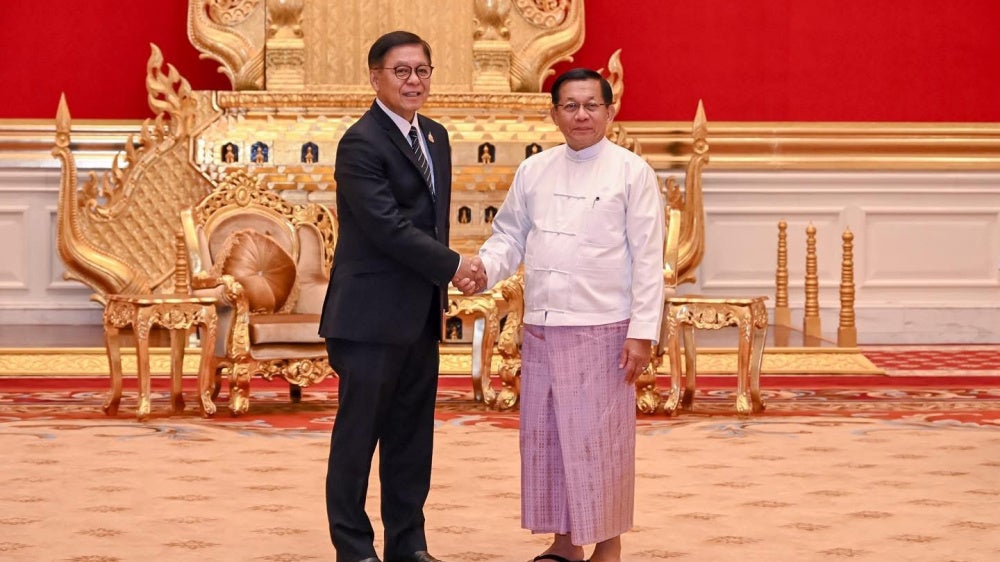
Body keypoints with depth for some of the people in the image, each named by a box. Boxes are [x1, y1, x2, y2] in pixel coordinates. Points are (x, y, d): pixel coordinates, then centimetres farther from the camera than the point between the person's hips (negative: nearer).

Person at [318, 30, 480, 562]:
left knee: (412, 434, 11)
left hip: (421, 314, 8)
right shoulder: (361, 144, -14)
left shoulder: (435, 136, 13)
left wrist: (442, 278, 9)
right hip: (372, 315, -8)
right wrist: (452, 265, -13)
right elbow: (388, 226, -20)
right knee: (358, 433, 2)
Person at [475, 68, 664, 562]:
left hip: (602, 330, -5)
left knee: (600, 440, -1)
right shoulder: (534, 171, 10)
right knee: (544, 437, 9)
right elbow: (510, 235, 15)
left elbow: (647, 258, -6)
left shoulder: (632, 171, -3)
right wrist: (484, 268, -7)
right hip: (541, 329, 5)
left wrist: (642, 332, -11)